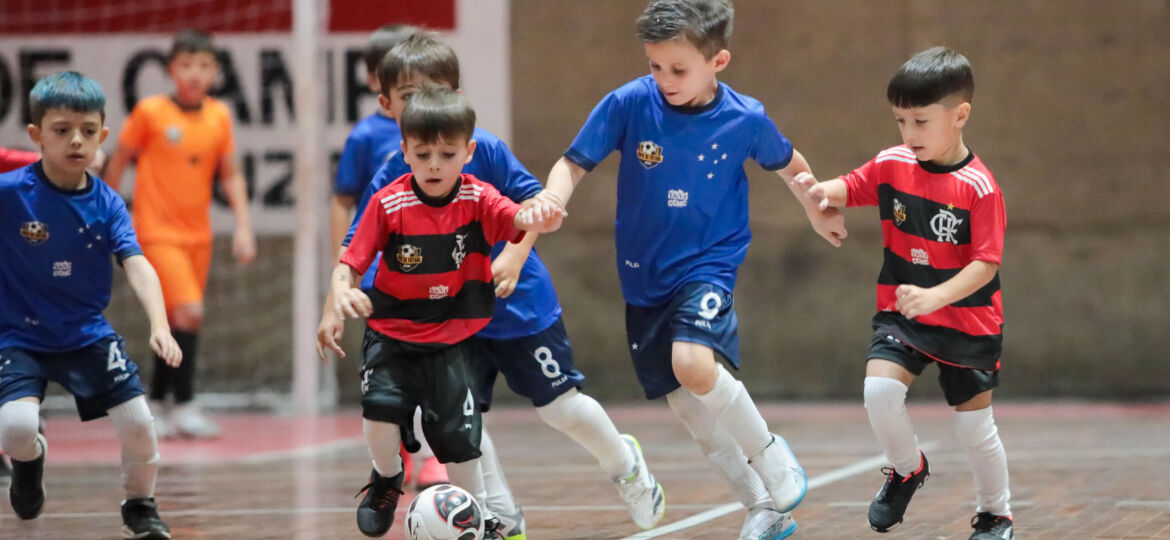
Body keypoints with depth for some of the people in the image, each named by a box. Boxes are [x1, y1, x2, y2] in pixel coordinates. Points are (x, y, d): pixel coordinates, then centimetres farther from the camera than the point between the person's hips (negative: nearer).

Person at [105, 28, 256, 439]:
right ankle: (184, 405, -11)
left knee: (179, 322, 11)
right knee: (189, 311, -19)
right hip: (157, 231, -5)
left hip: (197, 235, 5)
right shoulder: (150, 112, -8)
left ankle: (156, 403, 25)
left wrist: (243, 227, 1)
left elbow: (230, 175, 9)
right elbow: (119, 161, 1)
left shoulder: (219, 116, 3)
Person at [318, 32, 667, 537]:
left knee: (560, 406, 5)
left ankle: (625, 465, 34)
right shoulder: (388, 180, -8)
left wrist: (512, 258, -24)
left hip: (520, 303, -3)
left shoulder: (483, 149, -14)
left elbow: (533, 202, -10)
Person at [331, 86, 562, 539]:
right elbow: (350, 263, -8)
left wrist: (539, 219, -52)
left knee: (458, 433, -1)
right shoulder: (387, 204, -11)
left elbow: (517, 220, -28)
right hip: (392, 334, -1)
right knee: (381, 402, -22)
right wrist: (342, 291, -31)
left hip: (451, 340, 1)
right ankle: (386, 478, 10)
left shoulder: (478, 199, -9)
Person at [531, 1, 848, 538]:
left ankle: (770, 453, -6)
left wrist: (820, 212, 24)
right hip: (644, 277, 3)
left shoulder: (745, 119, -11)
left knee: (693, 363, -31)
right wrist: (551, 199, -27)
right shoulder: (628, 104, -12)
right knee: (692, 410, 7)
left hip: (707, 266, -3)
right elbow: (574, 162, -6)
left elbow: (788, 164, 9)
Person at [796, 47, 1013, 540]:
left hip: (968, 321, -3)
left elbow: (985, 266, -22)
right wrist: (825, 192, -19)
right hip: (901, 316, 3)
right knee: (879, 390, -21)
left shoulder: (979, 187, -19)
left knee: (975, 427, 7)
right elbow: (851, 188, 6)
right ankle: (907, 469, 9)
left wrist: (934, 297, -37)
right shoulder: (892, 165, -4)